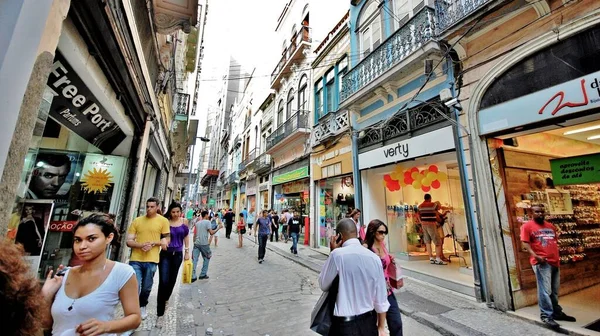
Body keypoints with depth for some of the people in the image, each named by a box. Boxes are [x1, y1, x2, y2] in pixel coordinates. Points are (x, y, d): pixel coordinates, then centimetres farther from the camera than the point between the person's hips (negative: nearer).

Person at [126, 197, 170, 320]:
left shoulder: (163, 221, -2)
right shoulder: (137, 221, 4)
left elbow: (166, 240, 0)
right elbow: (129, 241, 2)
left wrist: (153, 243, -16)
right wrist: (141, 245, -16)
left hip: (151, 260, 0)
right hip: (136, 259, 1)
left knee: (146, 288, 16)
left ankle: (142, 307, 42)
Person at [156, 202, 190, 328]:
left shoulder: (184, 222, 0)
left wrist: (187, 251, 9)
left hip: (177, 254, 3)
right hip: (165, 254, -3)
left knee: (172, 280, 16)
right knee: (163, 282, -7)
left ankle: (165, 299, 45)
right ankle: (160, 314, 3)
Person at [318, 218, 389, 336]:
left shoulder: (337, 254, -19)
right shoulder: (374, 258, -6)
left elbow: (323, 285, -5)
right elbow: (381, 298, -1)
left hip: (345, 324, -4)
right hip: (369, 322, 4)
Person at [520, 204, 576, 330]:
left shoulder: (551, 226, 17)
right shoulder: (527, 226, -6)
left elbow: (555, 242, 22)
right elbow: (525, 243, -13)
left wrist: (558, 256, 12)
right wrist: (535, 256, -22)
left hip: (555, 262, 7)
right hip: (541, 263, -7)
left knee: (554, 291, 15)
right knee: (545, 290, -6)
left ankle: (557, 312, 28)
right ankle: (546, 316, 1)